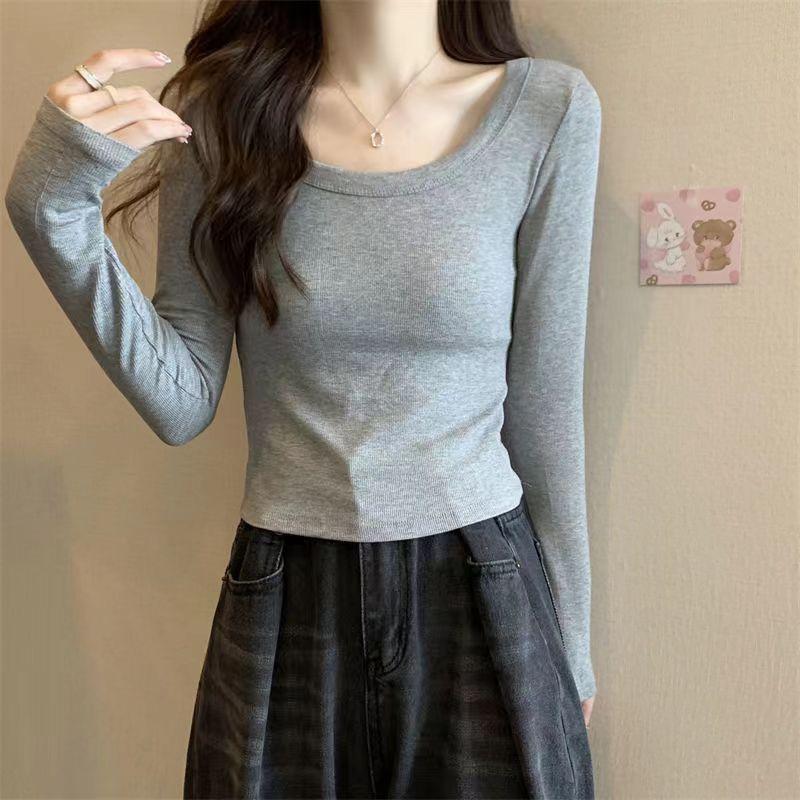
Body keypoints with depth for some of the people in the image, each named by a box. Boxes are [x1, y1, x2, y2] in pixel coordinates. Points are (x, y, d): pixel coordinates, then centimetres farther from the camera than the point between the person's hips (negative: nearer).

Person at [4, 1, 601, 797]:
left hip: (485, 594, 0)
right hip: (284, 608, 1)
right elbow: (181, 404, -4)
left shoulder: (549, 108, -5)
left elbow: (545, 407, -1)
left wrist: (570, 645, 7)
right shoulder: (222, 111, -2)